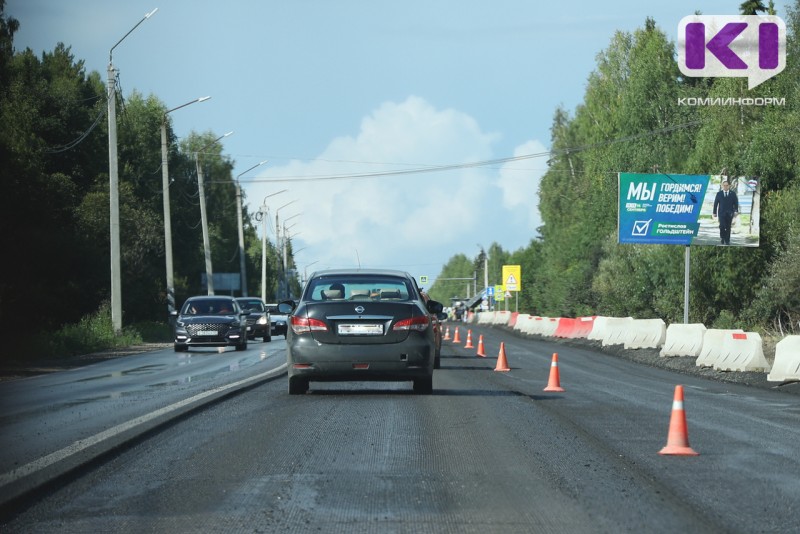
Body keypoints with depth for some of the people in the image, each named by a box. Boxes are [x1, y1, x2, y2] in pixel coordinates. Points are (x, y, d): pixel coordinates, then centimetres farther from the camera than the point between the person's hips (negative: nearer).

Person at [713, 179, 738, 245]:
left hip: (729, 213, 1)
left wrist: (736, 211, -9)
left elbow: (736, 203, 3)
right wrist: (714, 213, 4)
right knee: (722, 226, -14)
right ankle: (722, 237, 6)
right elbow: (715, 203, 7)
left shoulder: (733, 193, 6)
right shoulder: (719, 194, 6)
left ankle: (727, 241, 9)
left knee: (728, 227, 2)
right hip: (721, 213, -1)